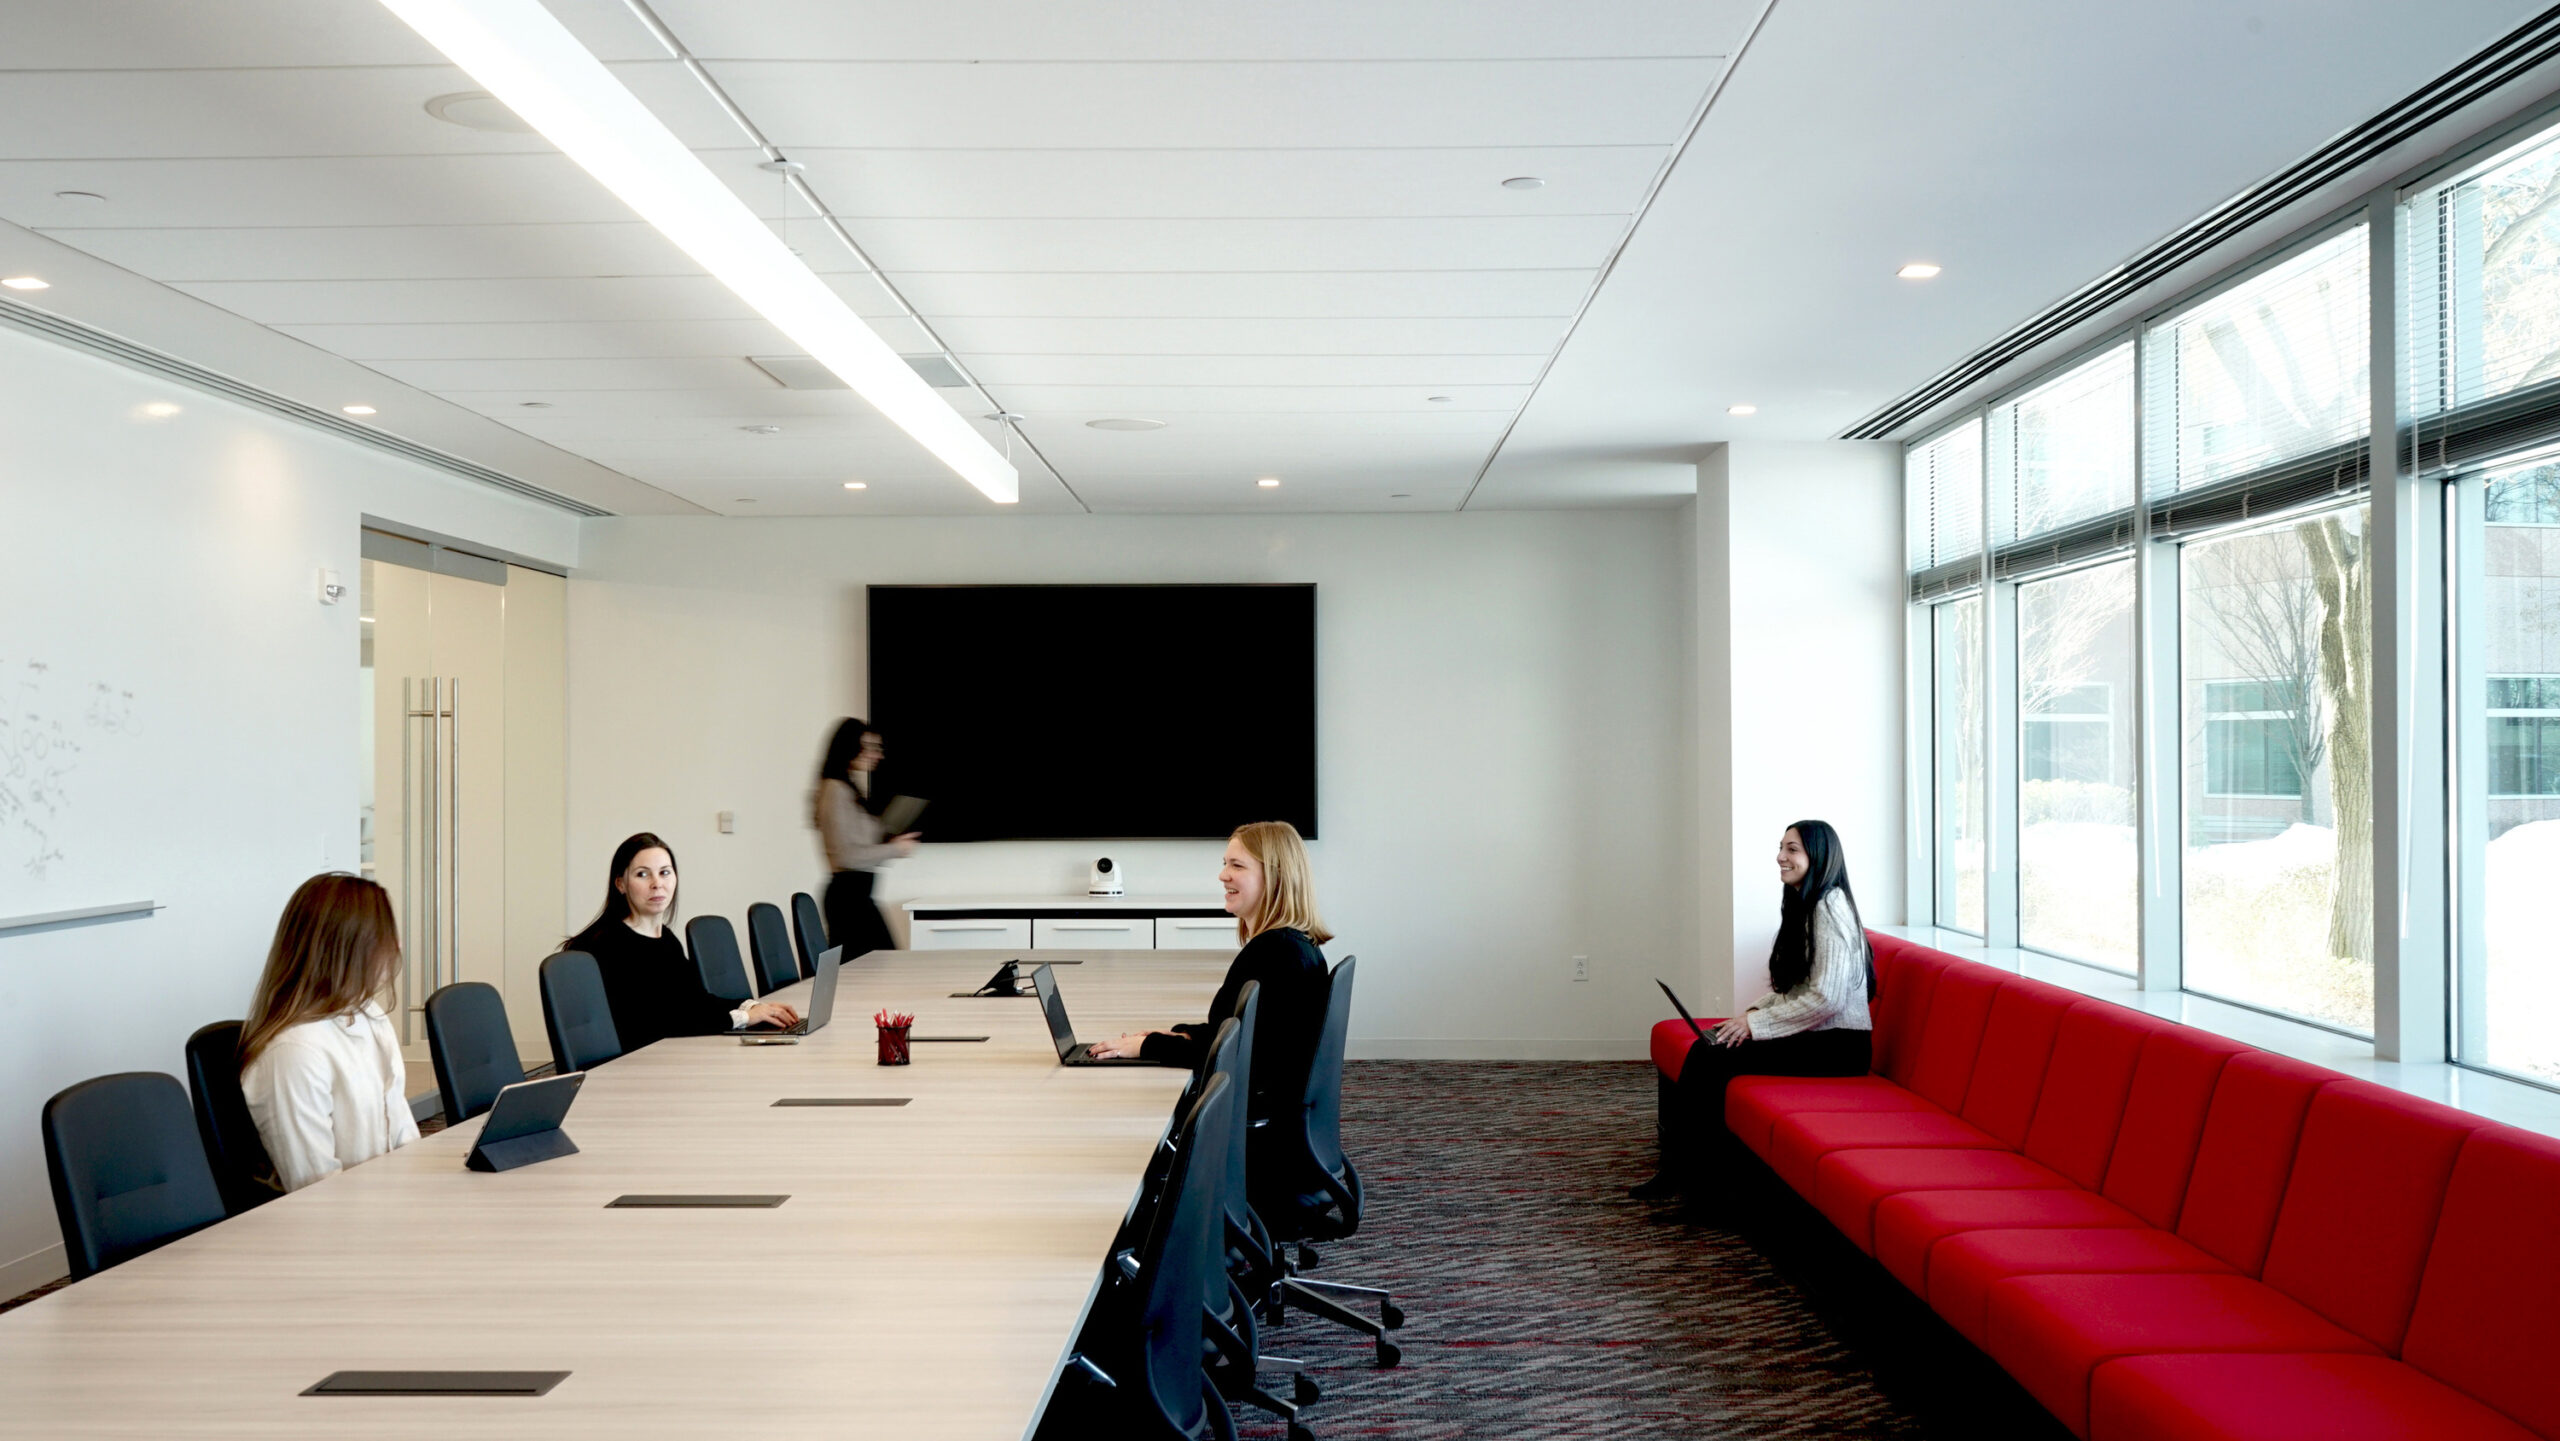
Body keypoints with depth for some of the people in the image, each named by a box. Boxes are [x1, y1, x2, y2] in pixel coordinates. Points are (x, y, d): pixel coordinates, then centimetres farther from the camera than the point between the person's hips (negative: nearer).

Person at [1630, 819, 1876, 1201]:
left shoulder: (1830, 908, -16)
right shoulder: (1803, 905, 15)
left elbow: (1826, 999, -22)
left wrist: (1757, 1022, -16)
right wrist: (1753, 1012, 2)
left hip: (1837, 1045, -9)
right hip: (1811, 1034, 9)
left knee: (1715, 1056, -19)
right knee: (1706, 1048, -8)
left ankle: (1683, 1172, -5)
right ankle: (1680, 1166, -7)